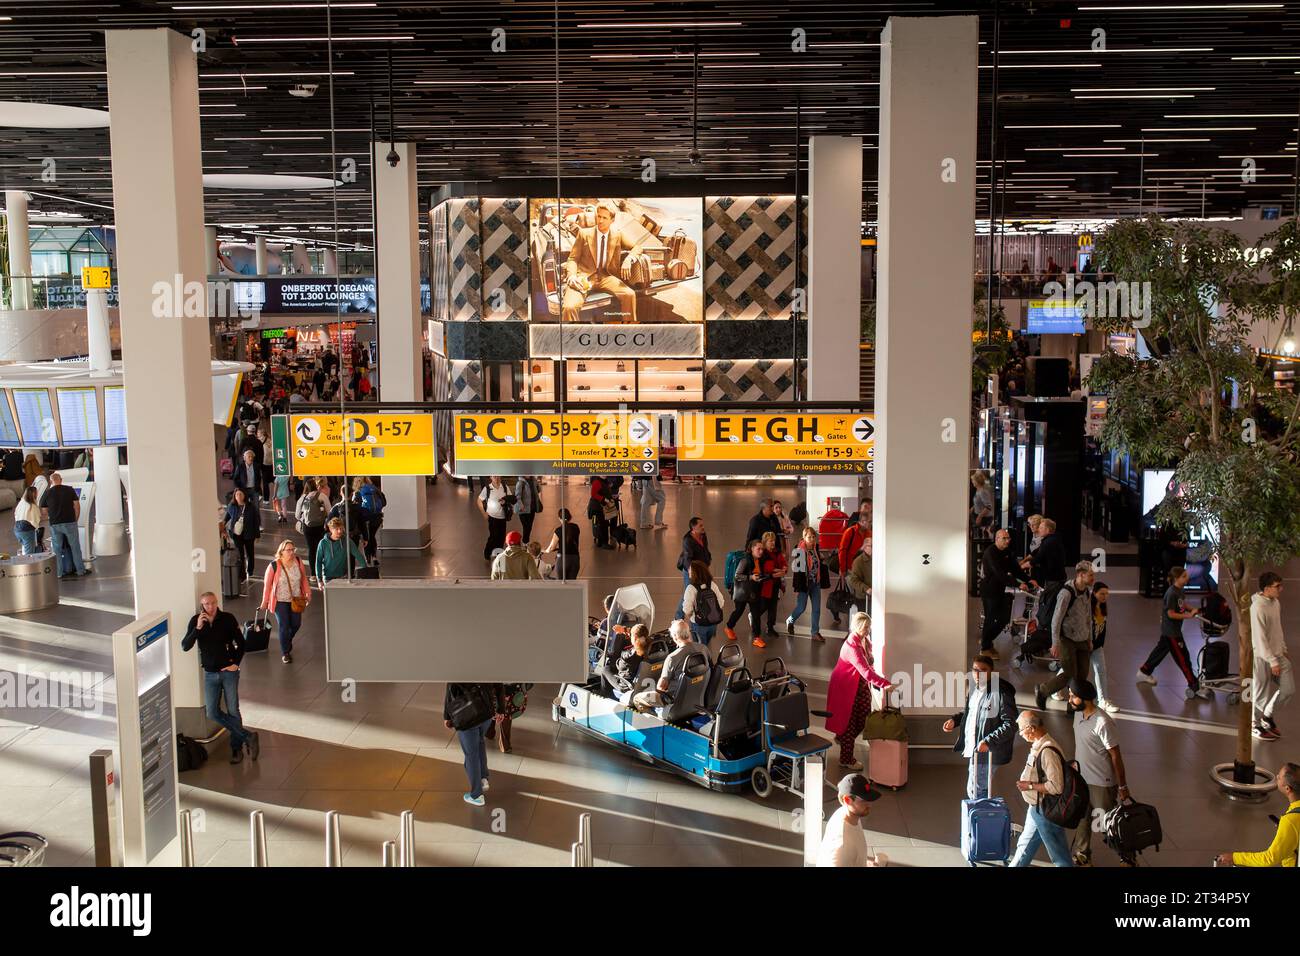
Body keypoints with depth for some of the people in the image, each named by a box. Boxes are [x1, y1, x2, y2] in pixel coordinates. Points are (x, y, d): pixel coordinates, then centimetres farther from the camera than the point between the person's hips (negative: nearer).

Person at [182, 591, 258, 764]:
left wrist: (236, 663, -5)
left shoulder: (227, 618, -7)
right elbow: (185, 646, -11)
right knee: (213, 713, -3)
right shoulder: (196, 621, -3)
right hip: (210, 674, 2)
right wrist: (198, 628, -23)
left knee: (233, 711, 0)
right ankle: (248, 736, 7)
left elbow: (240, 642, 3)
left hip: (229, 671, -2)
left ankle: (237, 748, 14)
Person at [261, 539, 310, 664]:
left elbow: (304, 579, 8)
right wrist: (265, 601, -1)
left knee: (296, 624, 11)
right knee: (283, 626, -2)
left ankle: (288, 640, 44)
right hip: (280, 601, -4)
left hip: (295, 600, 4)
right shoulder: (274, 566, -16)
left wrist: (308, 593, 8)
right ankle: (285, 652, 14)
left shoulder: (298, 562, -6)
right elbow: (267, 584, -6)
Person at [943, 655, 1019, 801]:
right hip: (972, 750, 9)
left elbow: (1010, 725, -21)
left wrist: (988, 741, -28)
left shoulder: (1001, 694, -20)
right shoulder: (974, 689, 7)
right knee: (972, 792, 18)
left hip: (986, 752, -9)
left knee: (975, 791, -4)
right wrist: (954, 720, 6)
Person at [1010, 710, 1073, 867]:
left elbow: (1056, 786, -29)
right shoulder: (1038, 745, 3)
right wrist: (1026, 783, 8)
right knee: (1025, 844, 25)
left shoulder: (1048, 751, -28)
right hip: (1036, 807, 10)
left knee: (1059, 854, 5)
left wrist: (1029, 786, -22)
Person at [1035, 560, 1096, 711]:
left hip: (1082, 640, 7)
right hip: (1067, 640, -7)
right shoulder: (1066, 593, -21)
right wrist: (1055, 644, -20)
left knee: (1082, 674, 5)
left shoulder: (1087, 592, 3)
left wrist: (1090, 639, 17)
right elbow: (1056, 619, -20)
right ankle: (1041, 691, 13)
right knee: (1070, 674, -8)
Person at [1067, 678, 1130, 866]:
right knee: (1082, 819, 19)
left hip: (1102, 783, -7)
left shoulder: (1102, 723, -28)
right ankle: (1082, 856, 37)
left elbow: (1116, 756, -20)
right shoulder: (1078, 714, -3)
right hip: (1082, 779, 7)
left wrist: (1122, 786, -13)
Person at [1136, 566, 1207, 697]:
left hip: (1168, 630, 10)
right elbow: (1171, 614, -23)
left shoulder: (1179, 591, 3)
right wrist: (1188, 615, -22)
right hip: (1171, 632, -10)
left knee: (1161, 650, 24)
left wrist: (1191, 610, 0)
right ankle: (1195, 687, 1)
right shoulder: (1172, 593, -24)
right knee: (1183, 658, -4)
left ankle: (1144, 672, 40)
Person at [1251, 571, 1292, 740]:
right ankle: (1256, 725, 25)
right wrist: (1273, 661, -19)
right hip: (1262, 657, -8)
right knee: (1261, 693, 5)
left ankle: (1267, 715, 30)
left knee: (1289, 689, 8)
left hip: (1277, 654, 8)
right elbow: (1260, 638, -22)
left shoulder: (1275, 602, 4)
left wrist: (1283, 649, 18)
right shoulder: (1258, 608, -23)